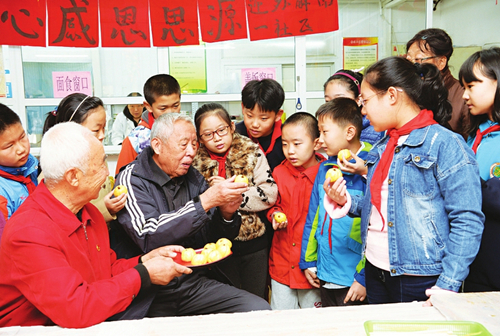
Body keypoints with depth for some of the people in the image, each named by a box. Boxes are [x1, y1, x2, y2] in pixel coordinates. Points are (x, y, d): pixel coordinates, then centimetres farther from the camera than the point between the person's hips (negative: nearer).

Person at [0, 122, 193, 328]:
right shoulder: (29, 232, -25)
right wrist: (144, 275, -23)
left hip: (92, 324, 8)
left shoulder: (89, 213, 2)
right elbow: (75, 310, -31)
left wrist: (144, 261, -5)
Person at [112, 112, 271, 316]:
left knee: (259, 308, -13)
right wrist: (205, 201, -26)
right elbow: (149, 237, -23)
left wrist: (226, 214, -10)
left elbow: (215, 240, 12)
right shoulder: (132, 179, -7)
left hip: (196, 281, 4)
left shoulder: (194, 179, 8)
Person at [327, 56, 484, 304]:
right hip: (375, 272, 7)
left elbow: (467, 221, -16)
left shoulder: (446, 144, -13)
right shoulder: (381, 148, 10)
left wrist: (448, 286, -20)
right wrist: (347, 201, -2)